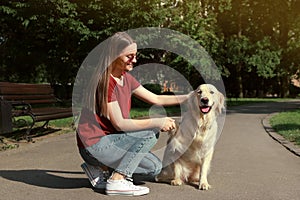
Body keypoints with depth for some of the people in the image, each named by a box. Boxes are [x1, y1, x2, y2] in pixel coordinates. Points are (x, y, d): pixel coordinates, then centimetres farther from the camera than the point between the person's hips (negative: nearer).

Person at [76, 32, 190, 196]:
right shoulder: (105, 82, -20)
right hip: (94, 144, -9)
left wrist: (188, 98, 3)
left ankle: (100, 168, 11)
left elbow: (156, 99, 11)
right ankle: (117, 181, -12)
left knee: (154, 167, 9)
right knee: (151, 132, -17)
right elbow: (119, 124, -23)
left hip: (107, 140, 9)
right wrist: (157, 122, -23)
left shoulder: (126, 78, 6)